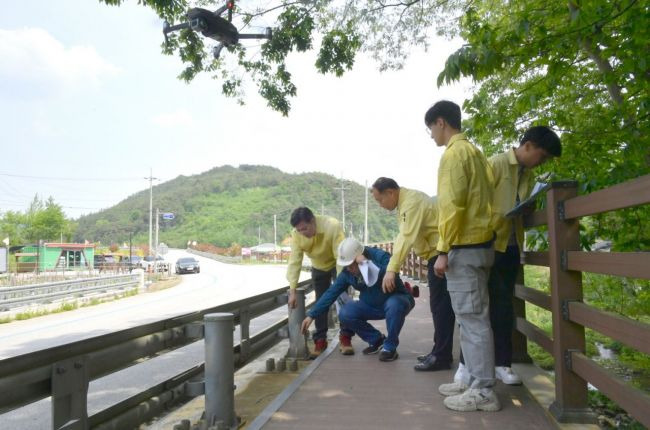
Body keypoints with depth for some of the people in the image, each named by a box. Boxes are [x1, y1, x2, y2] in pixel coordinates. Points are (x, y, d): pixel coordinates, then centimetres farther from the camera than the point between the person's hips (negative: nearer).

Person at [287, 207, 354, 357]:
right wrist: (292, 290, -27)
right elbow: (294, 262, -24)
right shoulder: (296, 234, -26)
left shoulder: (333, 226, -39)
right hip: (318, 268, 3)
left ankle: (345, 338, -2)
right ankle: (320, 340, 11)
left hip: (337, 265, -3)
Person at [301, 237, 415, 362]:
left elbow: (392, 277, -44)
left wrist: (367, 263, -44)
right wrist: (311, 315, -9)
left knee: (394, 305, -39)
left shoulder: (381, 257, -26)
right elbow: (331, 293, -6)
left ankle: (390, 347, -15)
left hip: (396, 301, -5)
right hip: (372, 306, 5)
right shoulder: (347, 272, -10)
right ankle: (376, 339, 7)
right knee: (345, 314, -17)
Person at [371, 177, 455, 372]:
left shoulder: (411, 202, -19)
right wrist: (392, 267, 11)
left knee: (441, 306, -7)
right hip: (437, 255, 11)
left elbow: (407, 239, -27)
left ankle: (441, 357, -1)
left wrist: (392, 270, -28)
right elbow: (402, 237, 15)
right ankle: (440, 352, 23)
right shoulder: (405, 202, 14)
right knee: (439, 305, 14)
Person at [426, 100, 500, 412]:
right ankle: (475, 382, 22)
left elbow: (452, 205, -19)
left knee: (472, 320, -4)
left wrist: (443, 251, -17)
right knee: (473, 318, 13)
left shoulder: (454, 153, -11)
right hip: (479, 243, 10)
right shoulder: (474, 152, 18)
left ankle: (483, 391, 3)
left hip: (464, 247, -10)